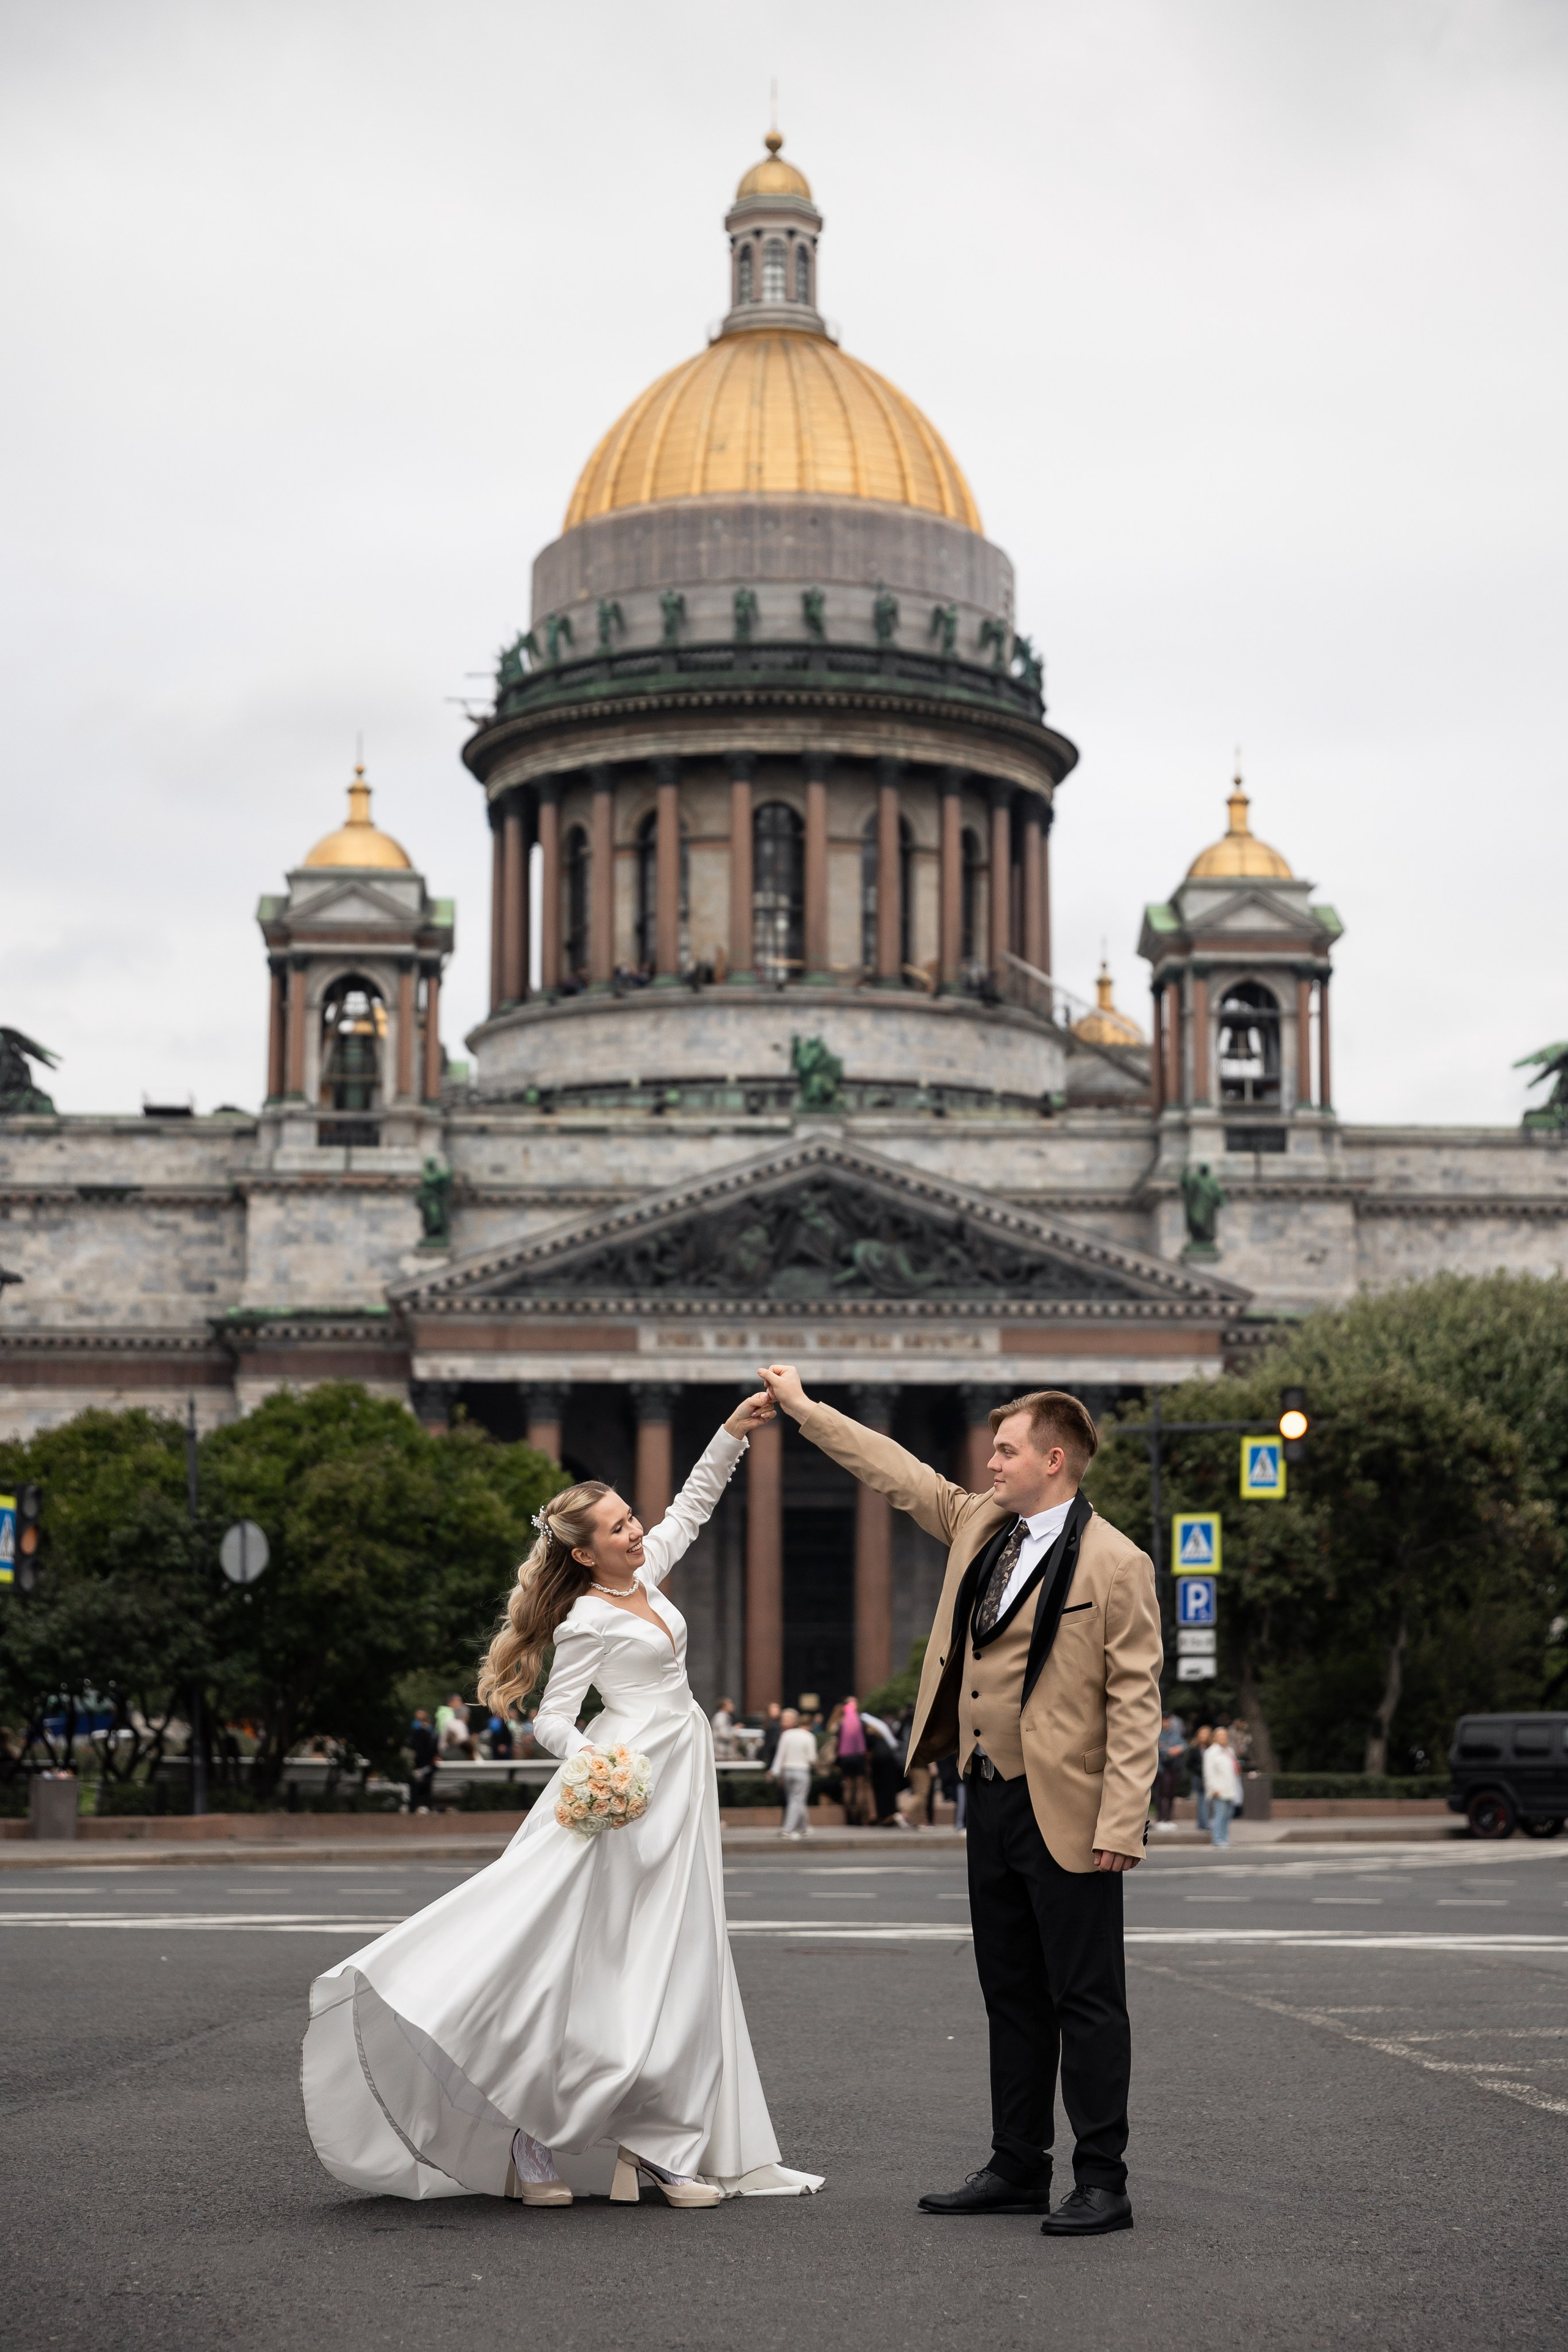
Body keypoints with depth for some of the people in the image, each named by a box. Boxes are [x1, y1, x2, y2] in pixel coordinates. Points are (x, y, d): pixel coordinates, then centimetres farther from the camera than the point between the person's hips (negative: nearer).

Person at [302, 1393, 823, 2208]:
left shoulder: (645, 1578, 10)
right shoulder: (587, 1622, -11)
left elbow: (691, 1505, 22)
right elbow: (551, 1719, -10)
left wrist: (732, 1433, 12)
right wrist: (592, 1768, -28)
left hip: (680, 1779, 9)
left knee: (670, 1961, 5)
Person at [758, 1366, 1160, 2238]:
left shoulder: (1117, 1564, -12)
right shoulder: (979, 1523, 10)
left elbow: (1136, 1703, -14)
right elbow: (898, 1471, 24)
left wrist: (1121, 1823, -19)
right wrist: (803, 1408, 27)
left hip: (1067, 1814, -8)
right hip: (992, 1800, 8)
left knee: (1087, 2001, -2)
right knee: (1013, 1997, 14)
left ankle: (1103, 2183, 4)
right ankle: (1018, 2168, 23)